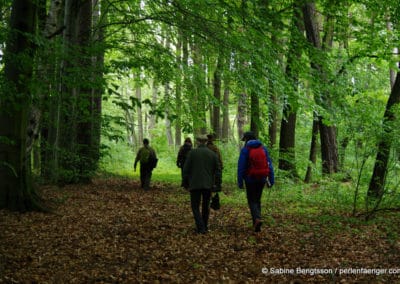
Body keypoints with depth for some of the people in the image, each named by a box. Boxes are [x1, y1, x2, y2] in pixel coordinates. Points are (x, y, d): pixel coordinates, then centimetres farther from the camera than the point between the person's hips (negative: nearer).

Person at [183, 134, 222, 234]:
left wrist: (185, 183, 5)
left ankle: (201, 228, -9)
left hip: (195, 184, -3)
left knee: (195, 207, 3)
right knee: (206, 206, 17)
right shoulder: (213, 154, 5)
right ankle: (205, 227, 25)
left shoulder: (192, 152, -4)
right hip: (208, 185, 3)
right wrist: (217, 185, 7)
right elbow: (218, 170, 3)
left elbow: (186, 169, -4)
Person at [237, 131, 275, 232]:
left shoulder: (245, 150, -9)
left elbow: (241, 167, -11)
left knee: (252, 201, 6)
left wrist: (240, 182, -5)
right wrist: (271, 180, 6)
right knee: (257, 200, 17)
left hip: (250, 179, -4)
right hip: (261, 179, 4)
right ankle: (256, 224, 20)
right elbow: (269, 164, 3)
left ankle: (257, 219, -18)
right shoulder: (263, 148, 3)